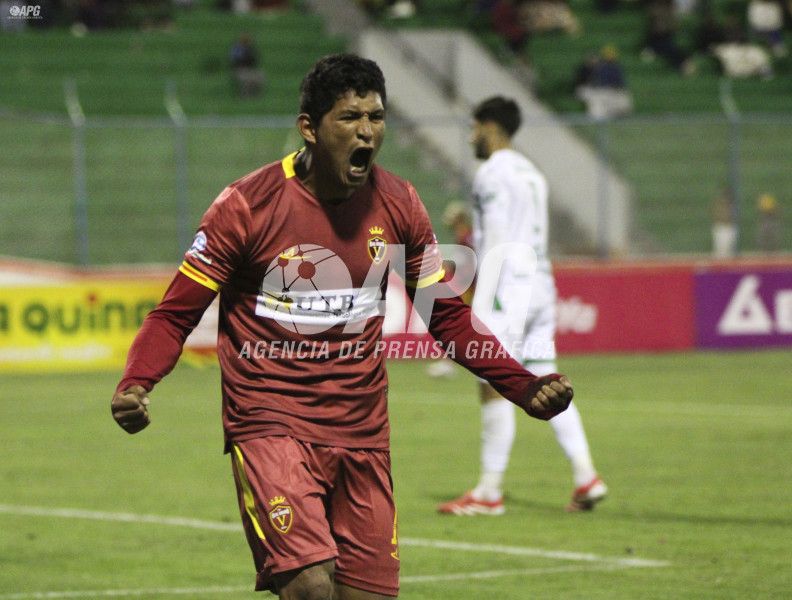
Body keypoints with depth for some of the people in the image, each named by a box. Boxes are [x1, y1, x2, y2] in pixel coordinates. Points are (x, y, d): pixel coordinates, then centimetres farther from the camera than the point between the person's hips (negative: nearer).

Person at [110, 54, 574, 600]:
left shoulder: (398, 205, 3)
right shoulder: (248, 205, -10)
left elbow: (447, 315, 13)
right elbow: (176, 314, -5)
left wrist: (526, 388, 1)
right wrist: (135, 387, -24)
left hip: (363, 430, 5)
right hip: (271, 426, -5)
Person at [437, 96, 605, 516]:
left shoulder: (493, 173, -9)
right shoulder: (532, 173, 18)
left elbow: (496, 243, -16)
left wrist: (480, 305, -18)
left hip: (507, 290, -9)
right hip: (541, 288, 9)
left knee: (494, 387, -5)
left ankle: (489, 492, -3)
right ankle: (586, 477, -3)